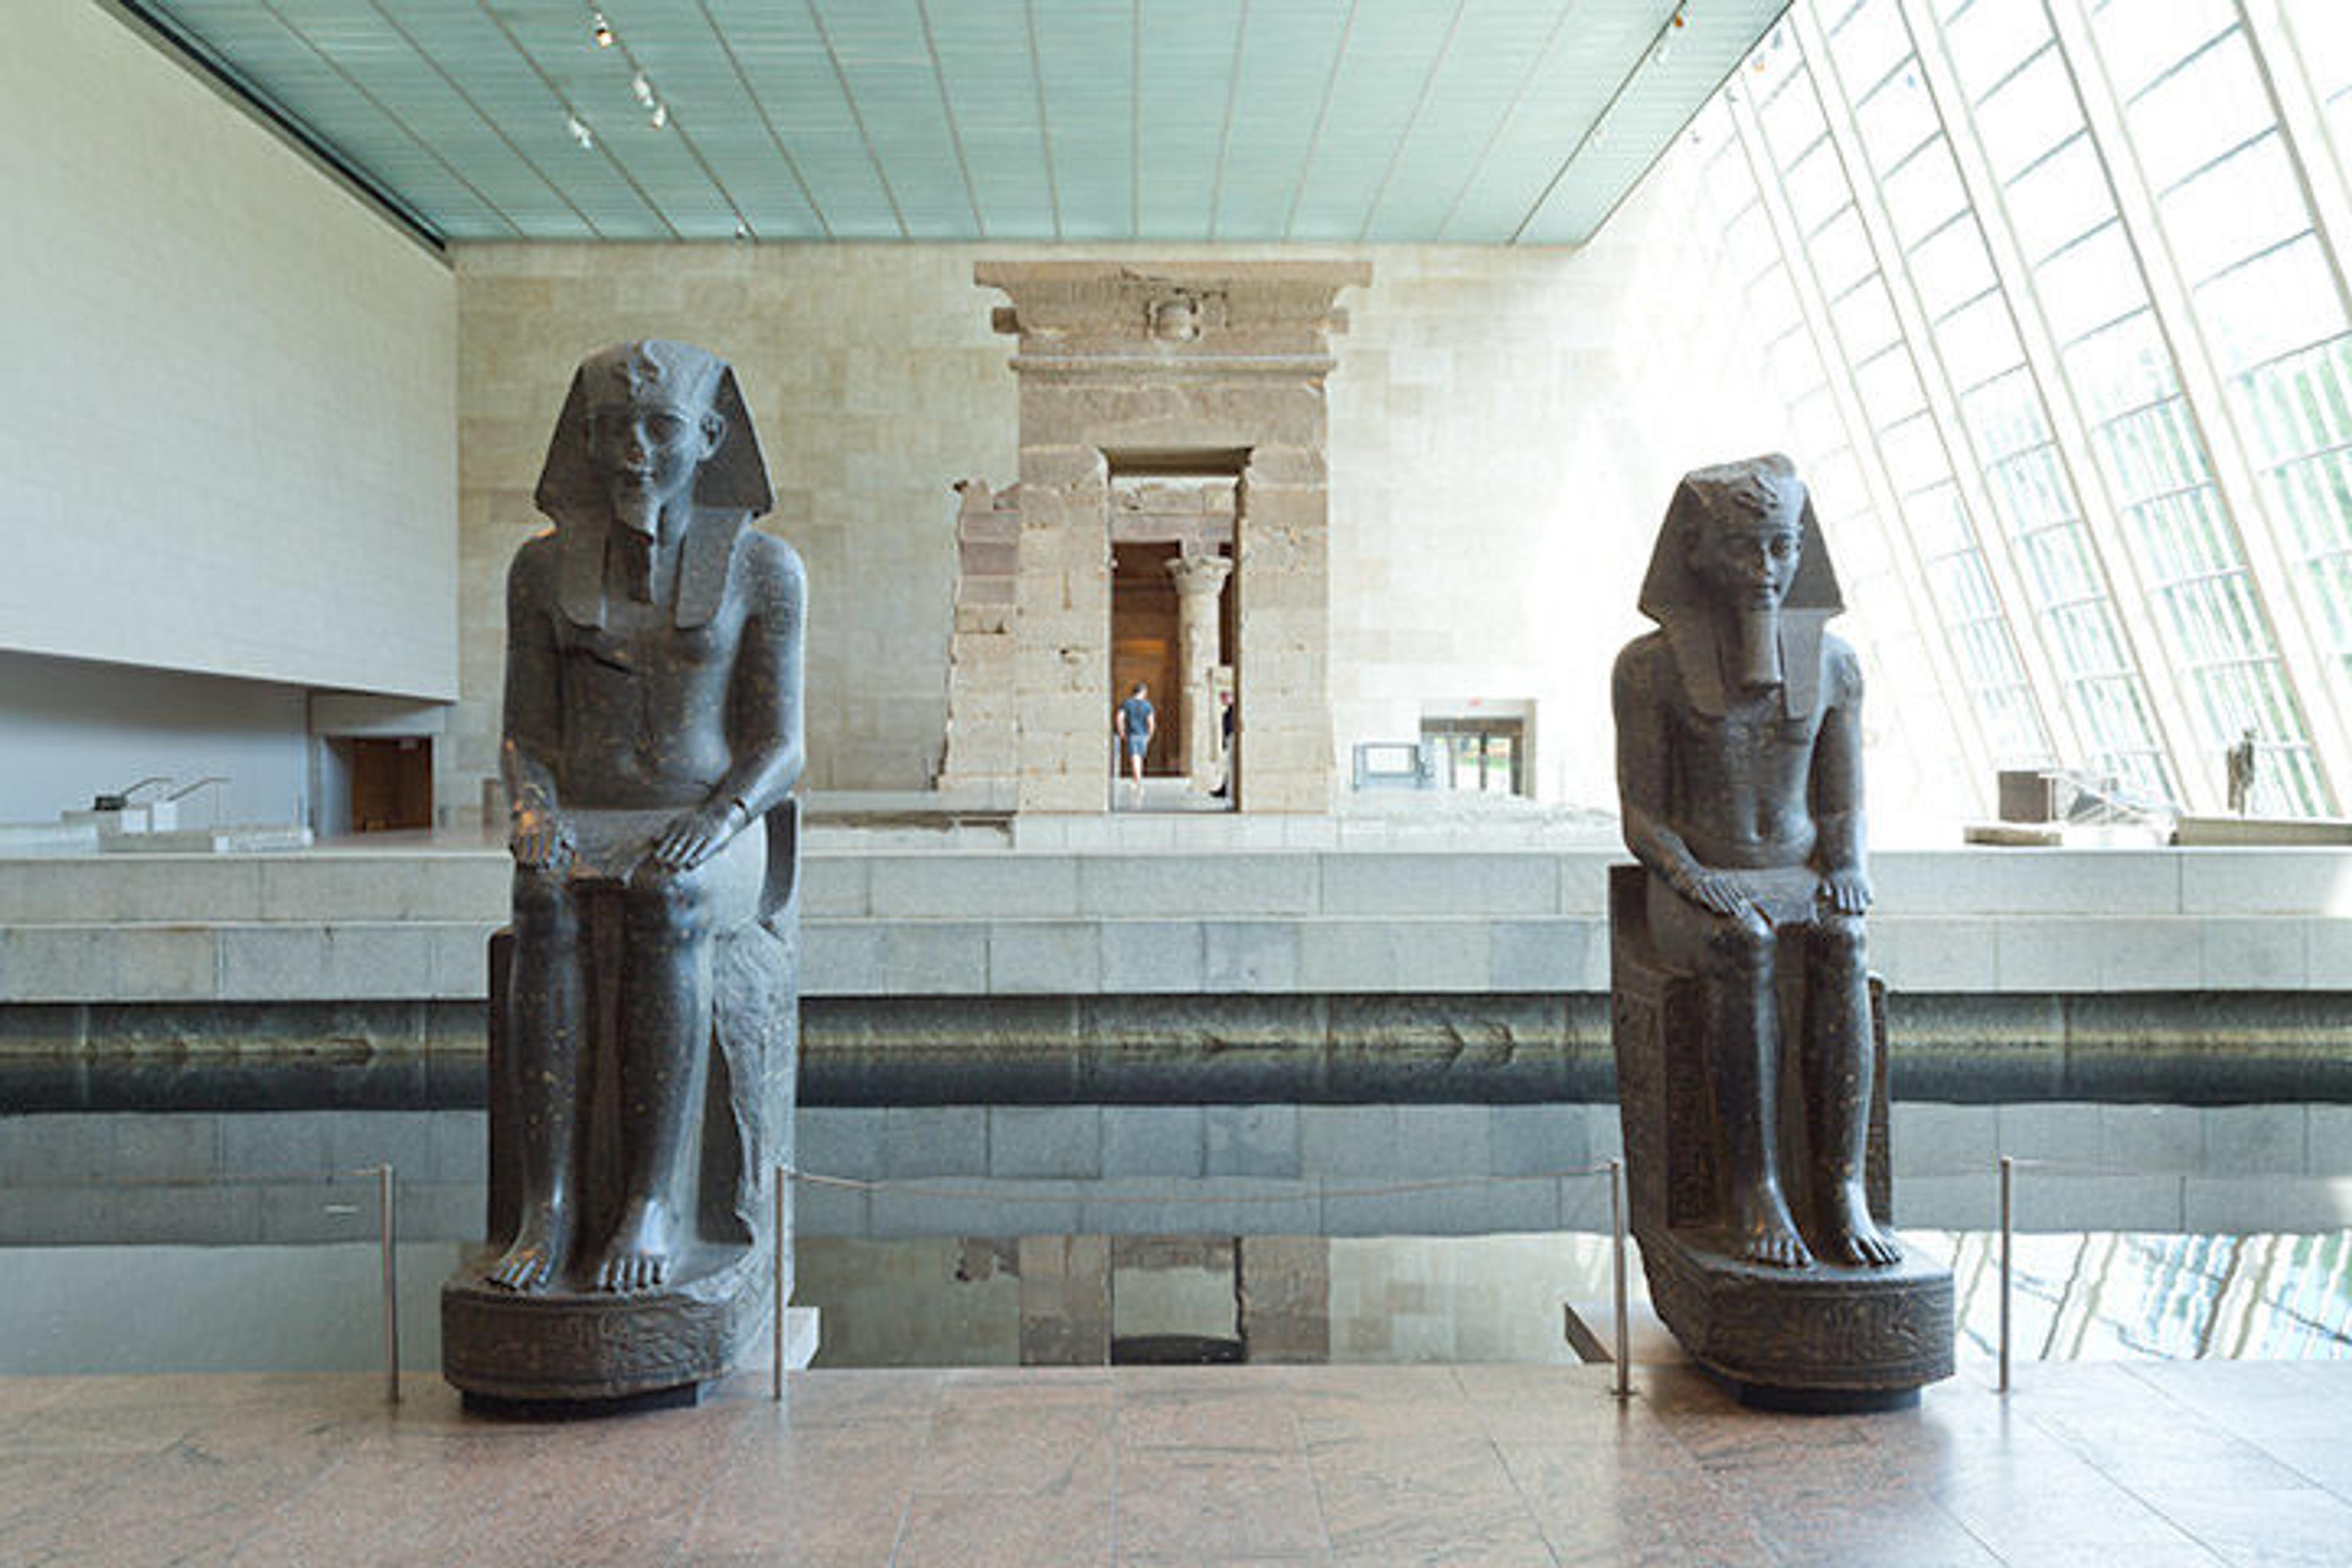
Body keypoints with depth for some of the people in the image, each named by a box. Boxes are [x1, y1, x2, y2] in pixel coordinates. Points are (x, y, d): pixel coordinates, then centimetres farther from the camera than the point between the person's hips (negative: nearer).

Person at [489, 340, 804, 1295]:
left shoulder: (762, 568, -1)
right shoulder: (544, 567, 6)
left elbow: (779, 750, -3)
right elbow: (526, 739, 6)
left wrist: (716, 820, -24)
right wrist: (533, 813, -16)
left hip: (712, 837, -2)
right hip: (583, 837, 2)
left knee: (666, 903, -36)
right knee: (545, 907, -33)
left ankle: (651, 1209, -33)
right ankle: (546, 1213, -31)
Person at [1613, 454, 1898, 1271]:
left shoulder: (1832, 664, 5)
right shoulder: (1651, 665, -5)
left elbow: (1844, 811, 8)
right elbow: (1642, 818, -4)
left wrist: (1846, 868, -13)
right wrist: (1693, 879, -22)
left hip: (1799, 881, 3)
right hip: (1694, 888, -2)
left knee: (1841, 943, -32)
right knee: (1744, 948, -36)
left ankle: (1843, 1189, -31)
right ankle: (1754, 1190, -29)